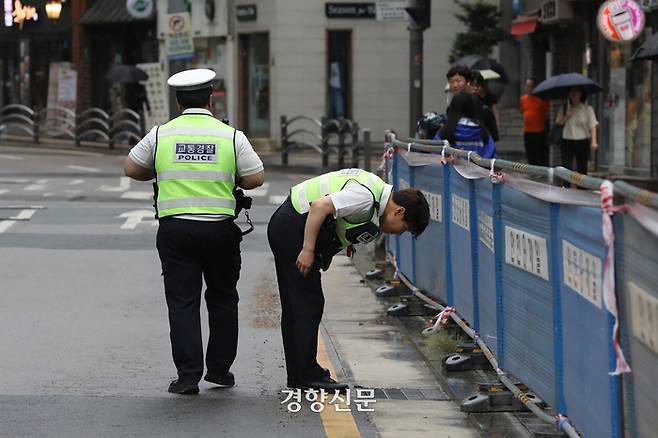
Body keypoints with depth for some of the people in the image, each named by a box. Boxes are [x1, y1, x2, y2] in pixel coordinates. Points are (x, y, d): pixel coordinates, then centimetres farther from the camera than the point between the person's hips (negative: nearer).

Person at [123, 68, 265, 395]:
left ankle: (189, 374, -4)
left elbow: (131, 168, 10)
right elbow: (256, 178, -1)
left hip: (175, 228, 0)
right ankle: (219, 368, 21)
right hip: (220, 229, 0)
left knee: (182, 303, 2)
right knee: (222, 299, 16)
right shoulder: (231, 136, -2)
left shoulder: (161, 134, 1)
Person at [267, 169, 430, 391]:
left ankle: (298, 375, 18)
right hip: (293, 229, -11)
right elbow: (320, 206, -27)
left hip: (286, 228, 11)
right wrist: (308, 250, -23)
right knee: (309, 304, -7)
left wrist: (326, 253, 13)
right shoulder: (367, 198, -21)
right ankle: (307, 375, -5)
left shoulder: (377, 191, 11)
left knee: (295, 305, 13)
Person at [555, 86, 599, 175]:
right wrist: (566, 116, -14)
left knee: (582, 169, 6)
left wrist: (594, 142, -20)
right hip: (567, 142, 1)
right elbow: (558, 123, 3)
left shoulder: (588, 109, 0)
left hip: (582, 142, -1)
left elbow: (593, 126, -8)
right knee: (566, 168, -8)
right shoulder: (564, 109, 7)